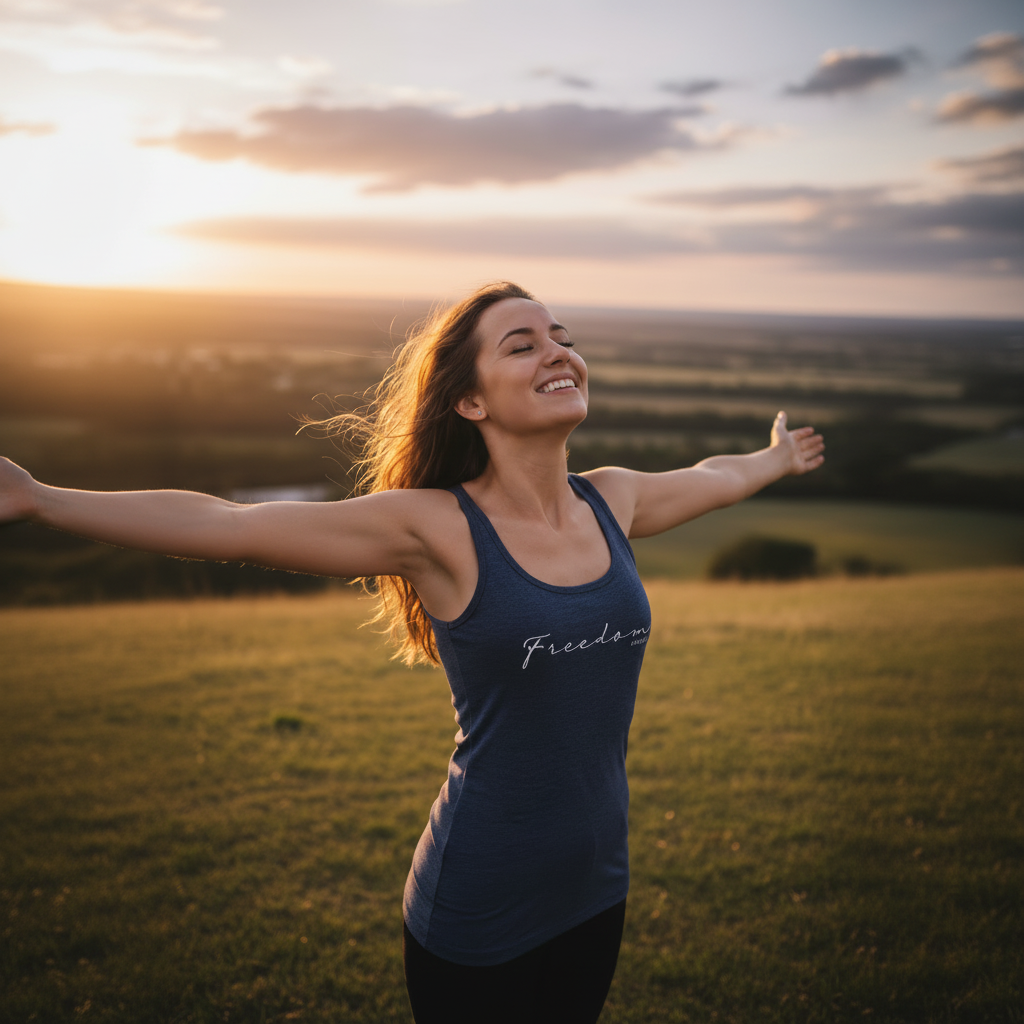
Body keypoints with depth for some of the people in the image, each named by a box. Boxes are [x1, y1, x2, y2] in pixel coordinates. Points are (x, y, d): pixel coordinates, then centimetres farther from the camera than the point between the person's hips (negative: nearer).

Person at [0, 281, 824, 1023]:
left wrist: (776, 460, 40)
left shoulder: (613, 502, -1)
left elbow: (714, 477, 22)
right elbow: (225, 524, -20)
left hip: (594, 893, 5)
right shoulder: (435, 529, -16)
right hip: (478, 918, -5)